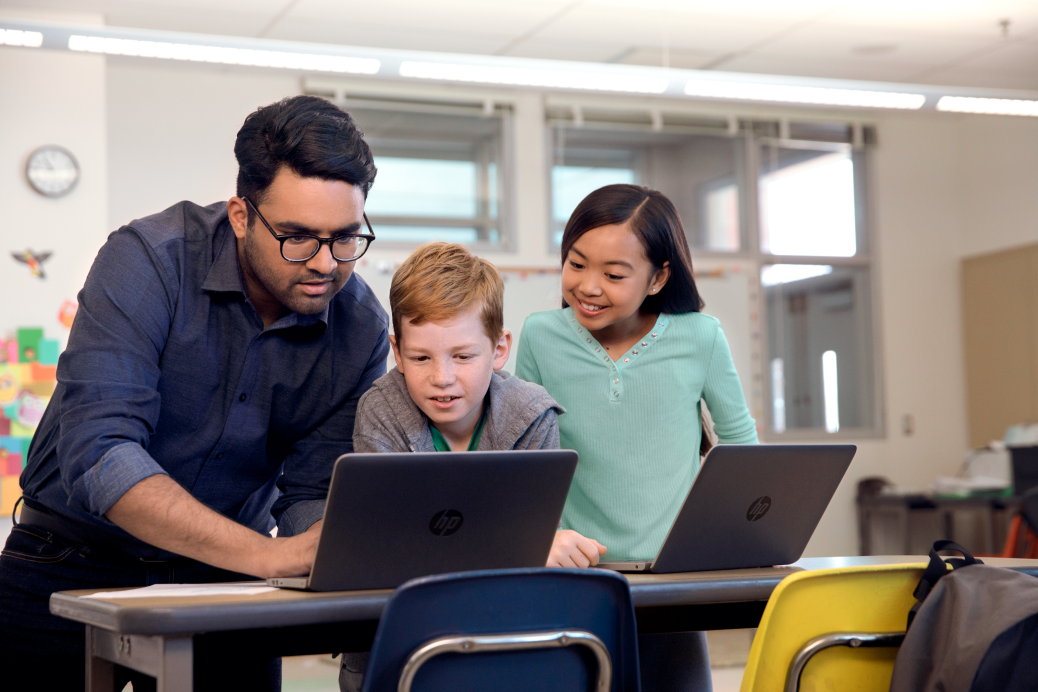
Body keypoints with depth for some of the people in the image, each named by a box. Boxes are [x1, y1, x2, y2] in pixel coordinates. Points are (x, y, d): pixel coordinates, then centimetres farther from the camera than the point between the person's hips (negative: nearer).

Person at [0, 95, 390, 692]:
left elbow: (311, 492, -5)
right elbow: (97, 454, -32)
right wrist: (275, 555, -40)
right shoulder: (149, 261, -22)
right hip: (74, 570, -2)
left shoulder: (363, 329, -9)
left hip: (223, 577, 3)